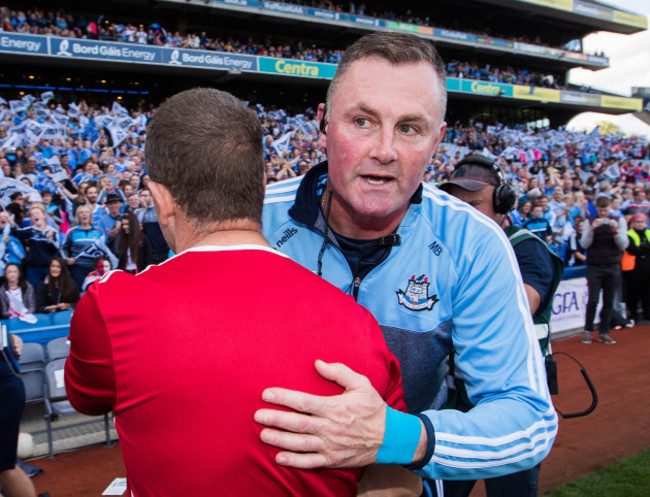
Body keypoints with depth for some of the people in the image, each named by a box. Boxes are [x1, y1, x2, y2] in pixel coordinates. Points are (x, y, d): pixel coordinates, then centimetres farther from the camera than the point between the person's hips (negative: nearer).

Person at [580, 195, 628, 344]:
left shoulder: (619, 221, 5)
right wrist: (592, 229, -19)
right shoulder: (589, 222, 3)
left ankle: (604, 332, 15)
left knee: (609, 301, 5)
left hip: (613, 267, 1)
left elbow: (624, 245, -2)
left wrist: (615, 231, -18)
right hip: (594, 266, -1)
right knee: (593, 300, -5)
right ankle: (588, 330, 10)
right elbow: (584, 244, -6)